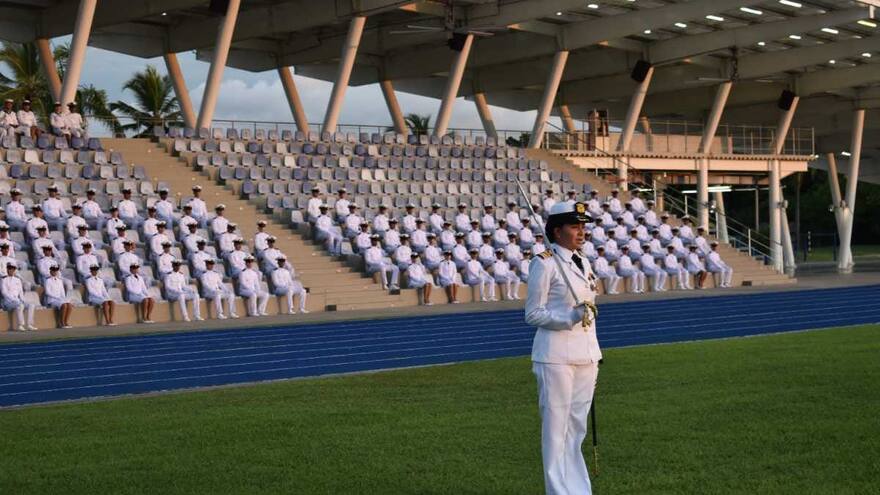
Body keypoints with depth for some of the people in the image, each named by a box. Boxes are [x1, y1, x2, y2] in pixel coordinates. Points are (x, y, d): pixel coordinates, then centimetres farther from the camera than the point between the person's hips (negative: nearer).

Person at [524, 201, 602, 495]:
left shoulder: (583, 263, 14)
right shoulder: (544, 264, -8)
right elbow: (533, 314, -8)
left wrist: (595, 356, 19)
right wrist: (570, 318, -22)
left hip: (586, 355, 7)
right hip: (556, 356, -7)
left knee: (577, 428, 11)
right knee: (556, 427, -2)